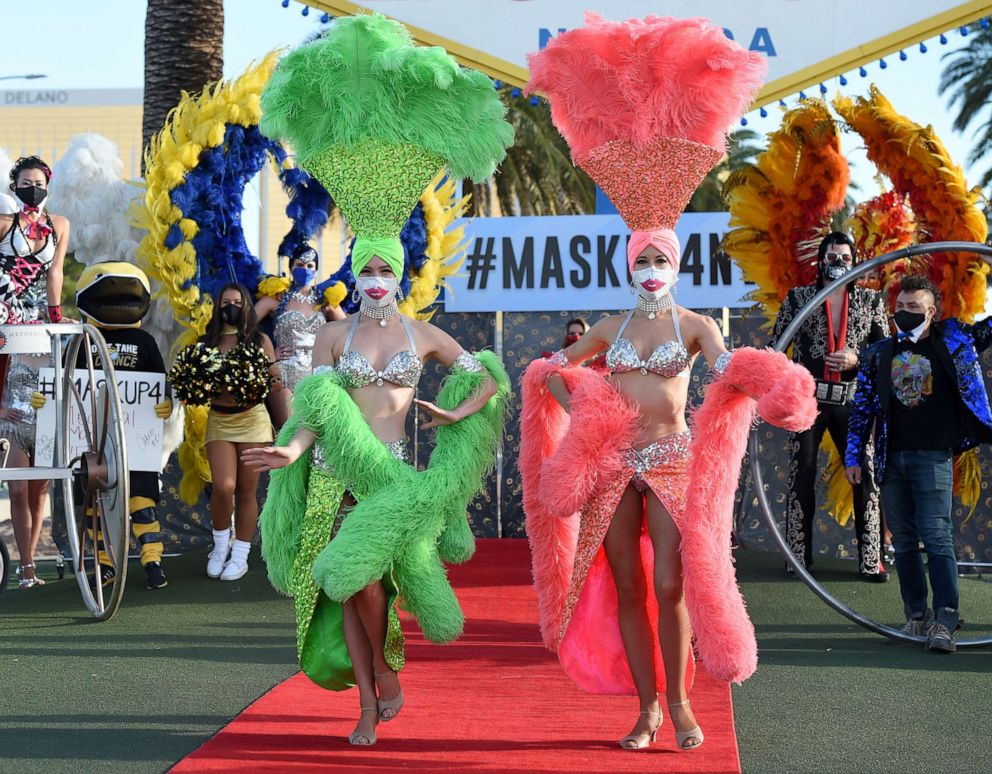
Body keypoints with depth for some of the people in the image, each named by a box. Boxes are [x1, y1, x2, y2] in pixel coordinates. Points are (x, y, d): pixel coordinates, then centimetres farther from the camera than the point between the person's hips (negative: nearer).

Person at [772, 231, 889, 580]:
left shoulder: (870, 301, 10)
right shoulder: (798, 298, 6)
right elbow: (774, 347, 6)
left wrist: (856, 360, -9)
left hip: (852, 401, 1)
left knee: (866, 477, -5)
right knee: (802, 477, 2)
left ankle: (871, 560, -1)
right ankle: (798, 557, 10)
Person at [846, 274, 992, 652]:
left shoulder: (953, 340, 4)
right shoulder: (879, 354, 10)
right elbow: (862, 407, 13)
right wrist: (854, 455, 9)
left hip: (933, 456, -3)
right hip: (891, 460, 3)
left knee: (937, 537, -11)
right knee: (903, 541, 7)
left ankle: (944, 621, -14)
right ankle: (916, 615, 16)